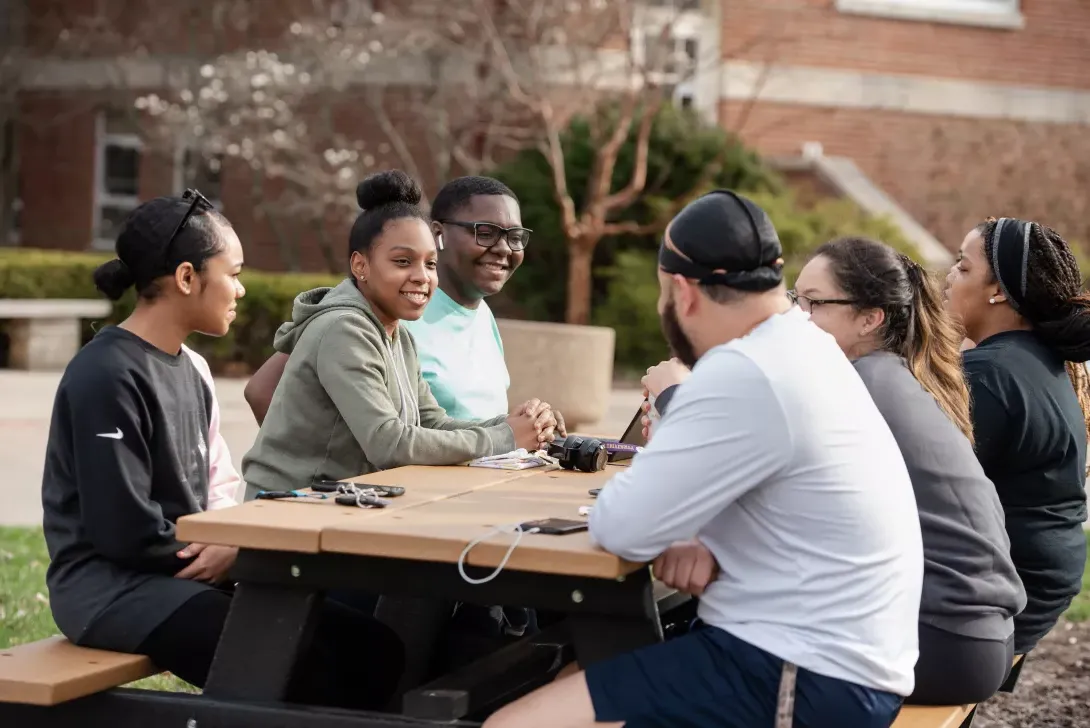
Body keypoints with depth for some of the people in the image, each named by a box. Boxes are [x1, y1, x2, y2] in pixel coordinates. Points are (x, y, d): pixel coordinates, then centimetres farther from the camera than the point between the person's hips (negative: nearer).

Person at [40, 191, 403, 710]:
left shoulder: (191, 369, 12)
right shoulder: (105, 376, -16)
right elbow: (123, 528, -20)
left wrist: (230, 543, -7)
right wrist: (216, 553, -7)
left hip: (191, 570, 9)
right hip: (109, 584, -9)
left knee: (369, 645, -5)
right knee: (302, 668, -26)